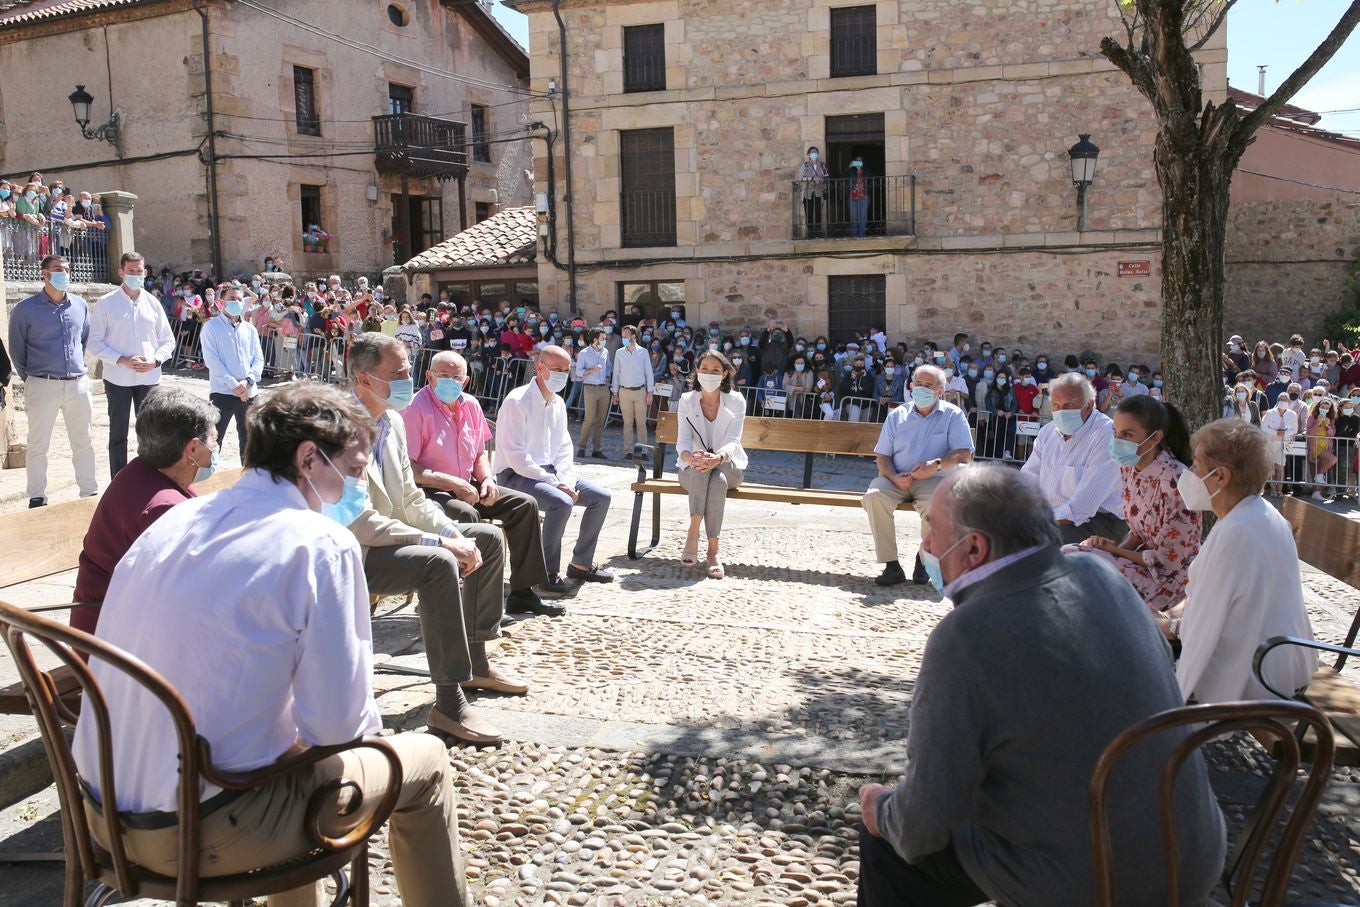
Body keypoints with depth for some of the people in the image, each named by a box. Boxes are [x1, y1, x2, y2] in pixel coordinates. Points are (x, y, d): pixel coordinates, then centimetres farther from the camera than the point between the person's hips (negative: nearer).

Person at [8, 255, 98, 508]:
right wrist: (30, 379, 8)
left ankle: (90, 493, 19)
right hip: (43, 385, -3)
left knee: (83, 442, 10)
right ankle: (37, 498, 12)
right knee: (38, 445, 3)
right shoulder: (26, 309, -3)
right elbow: (16, 350, 5)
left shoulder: (80, 306, 7)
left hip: (78, 384, 3)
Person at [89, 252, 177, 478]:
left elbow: (168, 340, 10)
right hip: (118, 379, -2)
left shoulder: (153, 303, 7)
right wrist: (122, 360, -16)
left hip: (149, 377, 2)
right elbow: (95, 342, -4)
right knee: (118, 434, 4)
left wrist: (155, 360, -8)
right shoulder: (106, 303, -1)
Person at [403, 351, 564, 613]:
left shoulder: (471, 405, 9)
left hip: (467, 487, 8)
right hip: (428, 491, -8)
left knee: (525, 504, -2)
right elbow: (407, 468, -19)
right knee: (467, 515, -36)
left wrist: (487, 478, -2)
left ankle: (522, 593, 2)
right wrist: (453, 483, -22)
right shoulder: (416, 409, -13)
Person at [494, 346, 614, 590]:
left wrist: (567, 481, -7)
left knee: (601, 497, 0)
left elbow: (564, 449, 13)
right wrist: (555, 483, -22)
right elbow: (516, 457, -22)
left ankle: (581, 563, 14)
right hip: (516, 476, -9)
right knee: (562, 503, -32)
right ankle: (549, 571, -15)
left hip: (549, 472, 9)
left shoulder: (558, 403, 10)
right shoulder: (517, 401, -16)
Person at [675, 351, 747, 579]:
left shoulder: (736, 401, -4)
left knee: (718, 480, -36)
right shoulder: (686, 401, -1)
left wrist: (718, 458, -41)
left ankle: (713, 550, -34)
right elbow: (682, 442, -11)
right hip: (692, 470, 0)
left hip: (728, 468, 0)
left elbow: (733, 441, -16)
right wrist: (690, 457, -38)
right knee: (701, 466, -36)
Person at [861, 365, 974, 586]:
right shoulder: (897, 415, 14)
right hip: (897, 479, 2)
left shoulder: (953, 415, 6)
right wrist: (894, 478, -11)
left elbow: (964, 454, -4)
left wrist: (936, 465, -22)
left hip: (934, 480, -2)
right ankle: (891, 566, -25)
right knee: (874, 496, -30)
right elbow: (882, 456, 10)